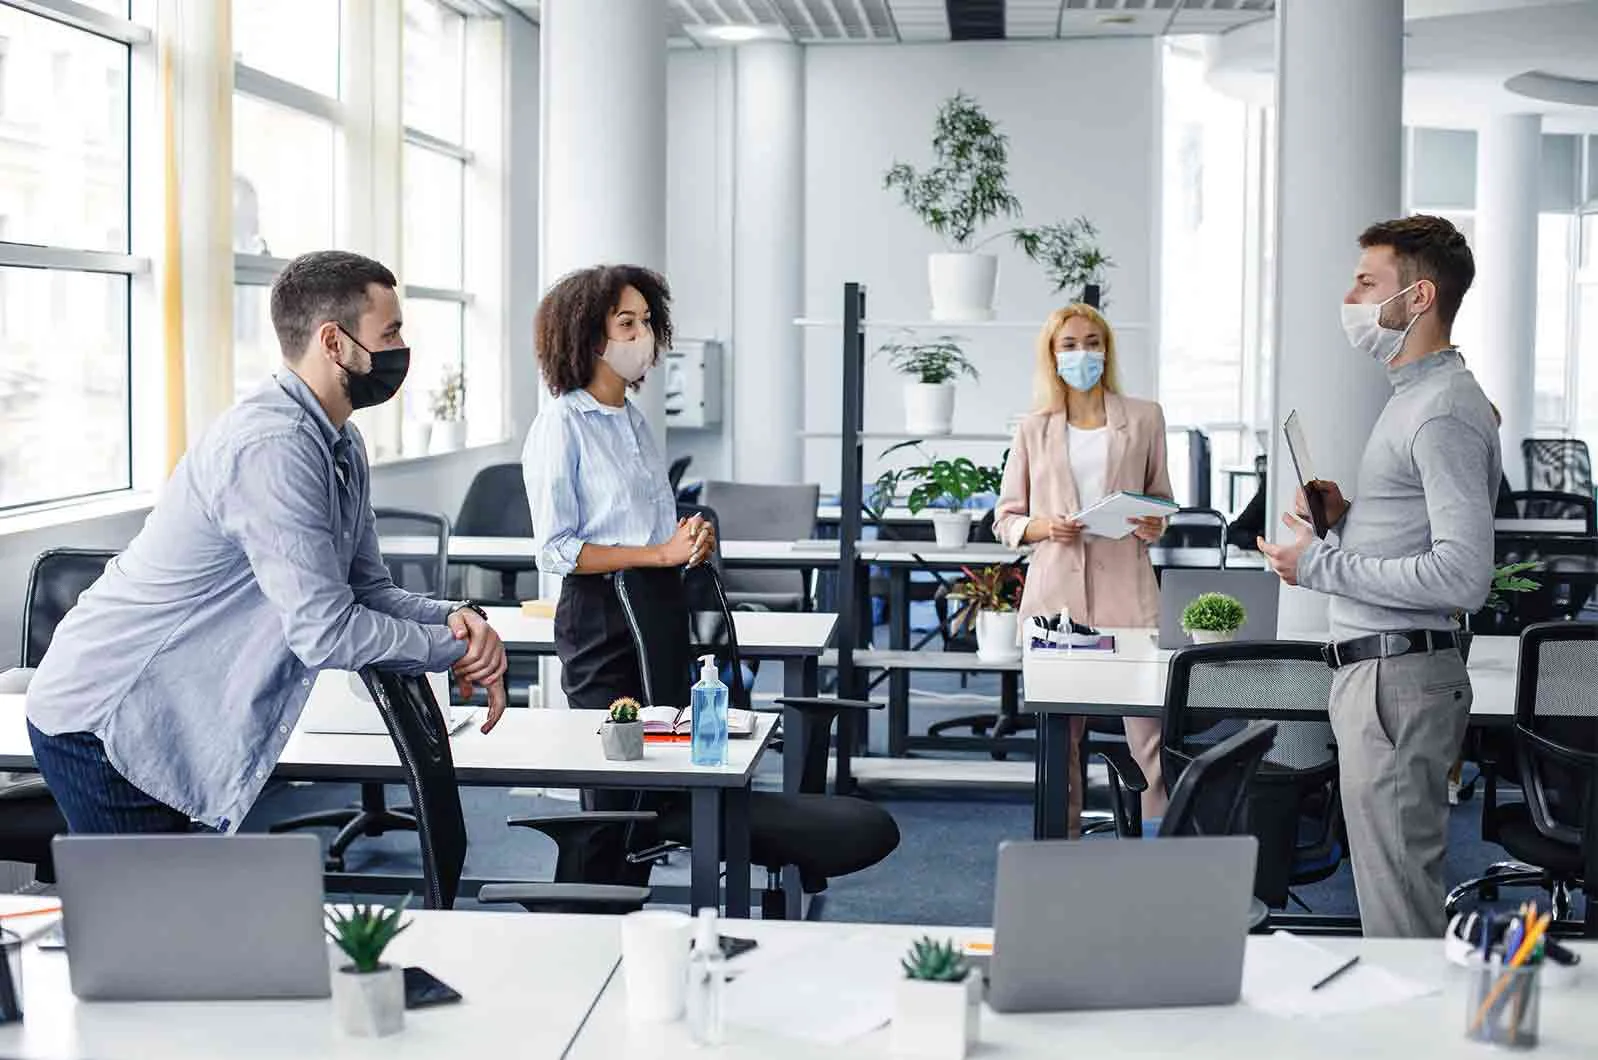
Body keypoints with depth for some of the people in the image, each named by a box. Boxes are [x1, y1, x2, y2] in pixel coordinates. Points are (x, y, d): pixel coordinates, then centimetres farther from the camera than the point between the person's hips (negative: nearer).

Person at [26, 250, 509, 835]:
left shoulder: (341, 446, 7)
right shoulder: (271, 447, -26)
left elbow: (368, 589, 9)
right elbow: (325, 630, -27)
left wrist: (454, 616, -11)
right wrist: (455, 649, -14)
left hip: (168, 721, 9)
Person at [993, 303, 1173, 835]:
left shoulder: (1144, 418, 10)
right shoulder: (1034, 430, 10)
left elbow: (1161, 498, 18)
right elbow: (1005, 519, 13)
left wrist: (1156, 526, -4)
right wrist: (1043, 527, -8)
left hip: (1125, 590, -1)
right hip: (1056, 591, 1)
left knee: (1147, 725, -9)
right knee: (1059, 730, 6)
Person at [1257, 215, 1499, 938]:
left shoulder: (1445, 412, -15)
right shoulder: (1414, 397, 18)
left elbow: (1462, 575, -23)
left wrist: (1323, 566, -16)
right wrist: (1346, 519, 9)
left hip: (1400, 679, -11)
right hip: (1378, 673, 11)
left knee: (1397, 909, -6)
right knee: (1395, 893, 16)